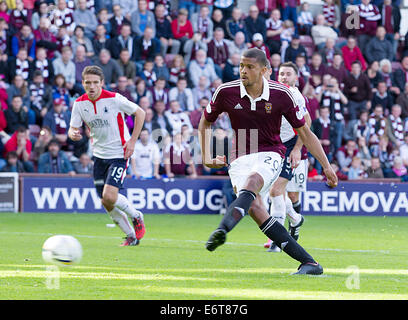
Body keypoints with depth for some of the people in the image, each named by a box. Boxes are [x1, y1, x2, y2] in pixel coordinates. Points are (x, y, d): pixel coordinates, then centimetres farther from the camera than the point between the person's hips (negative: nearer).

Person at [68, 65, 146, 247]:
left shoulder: (113, 99, -16)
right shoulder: (79, 104, -3)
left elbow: (140, 113, -6)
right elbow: (73, 129, 1)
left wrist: (132, 141, -10)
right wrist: (73, 134, -24)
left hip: (119, 153, -5)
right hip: (99, 155, 5)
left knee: (109, 196, -21)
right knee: (106, 202, 4)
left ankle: (136, 217, 8)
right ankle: (131, 236, 23)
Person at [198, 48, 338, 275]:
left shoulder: (281, 94, -5)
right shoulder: (226, 92, -3)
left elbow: (304, 132, 5)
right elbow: (206, 122, 16)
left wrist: (326, 166, 3)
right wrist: (207, 158, 10)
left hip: (270, 154, -1)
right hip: (240, 157, 1)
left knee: (252, 181, -37)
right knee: (254, 208, -24)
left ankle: (222, 230, -60)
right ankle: (308, 262, -22)